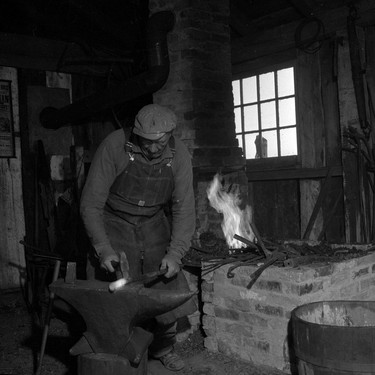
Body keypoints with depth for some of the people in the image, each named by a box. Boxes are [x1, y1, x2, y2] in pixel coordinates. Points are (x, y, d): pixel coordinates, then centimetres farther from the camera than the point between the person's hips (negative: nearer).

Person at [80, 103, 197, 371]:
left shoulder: (179, 155, -15)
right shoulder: (114, 146, -23)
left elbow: (184, 209, -12)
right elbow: (91, 203, -19)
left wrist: (175, 254, -22)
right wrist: (103, 248, -27)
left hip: (154, 224, 3)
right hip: (116, 224, -2)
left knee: (170, 288, 1)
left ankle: (163, 347, 26)